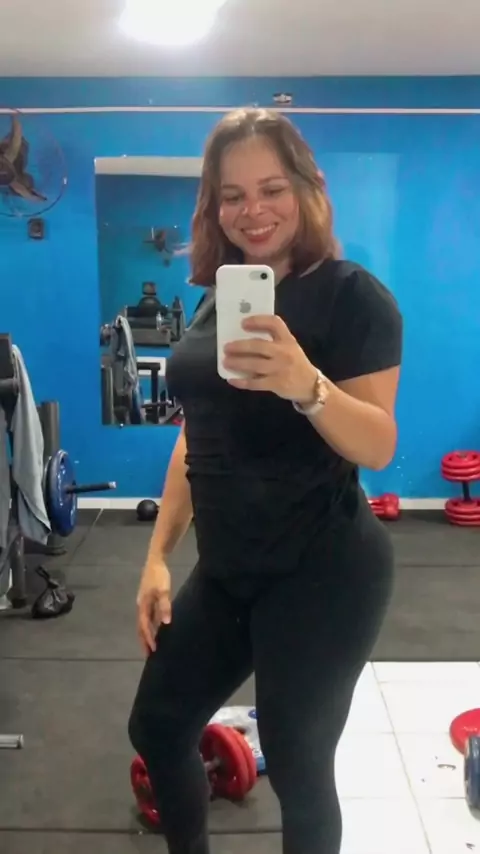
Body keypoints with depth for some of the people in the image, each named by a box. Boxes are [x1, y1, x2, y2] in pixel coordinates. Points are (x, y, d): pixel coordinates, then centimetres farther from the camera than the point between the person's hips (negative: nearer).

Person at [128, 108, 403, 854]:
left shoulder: (352, 295, -11)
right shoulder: (217, 301, 9)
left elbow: (379, 447, -19)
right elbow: (197, 438, 12)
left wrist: (306, 386, -38)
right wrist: (158, 556, 9)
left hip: (322, 573, -7)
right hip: (227, 569, 7)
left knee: (296, 765, 6)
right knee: (157, 728, 16)